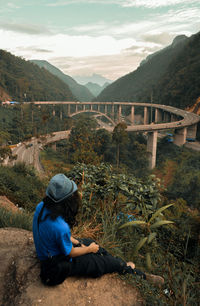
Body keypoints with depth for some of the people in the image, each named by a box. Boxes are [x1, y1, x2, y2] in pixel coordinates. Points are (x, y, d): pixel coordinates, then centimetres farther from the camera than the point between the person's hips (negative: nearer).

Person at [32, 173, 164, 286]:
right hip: (58, 265, -7)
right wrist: (89, 249, -2)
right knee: (102, 262, 4)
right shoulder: (61, 227, -41)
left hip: (46, 253, 8)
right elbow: (71, 253, -21)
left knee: (89, 242, 19)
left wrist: (78, 242, 3)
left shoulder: (41, 206, -16)